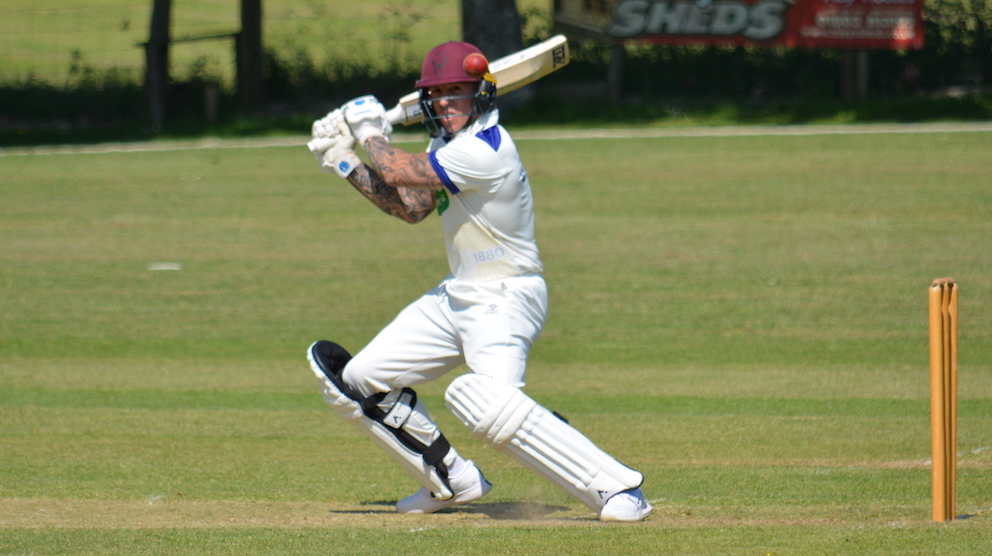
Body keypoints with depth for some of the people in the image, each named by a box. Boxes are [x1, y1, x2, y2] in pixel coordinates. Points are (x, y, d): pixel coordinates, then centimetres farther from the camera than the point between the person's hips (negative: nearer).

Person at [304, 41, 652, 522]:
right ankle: (451, 481, 24)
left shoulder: (484, 149, -23)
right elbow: (410, 208, 17)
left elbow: (398, 172, -17)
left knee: (491, 405, -34)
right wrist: (345, 162, 13)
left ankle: (616, 487, -31)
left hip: (504, 300, -10)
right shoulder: (449, 142, 9)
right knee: (358, 380, 11)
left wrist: (370, 133, 3)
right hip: (456, 297, 10)